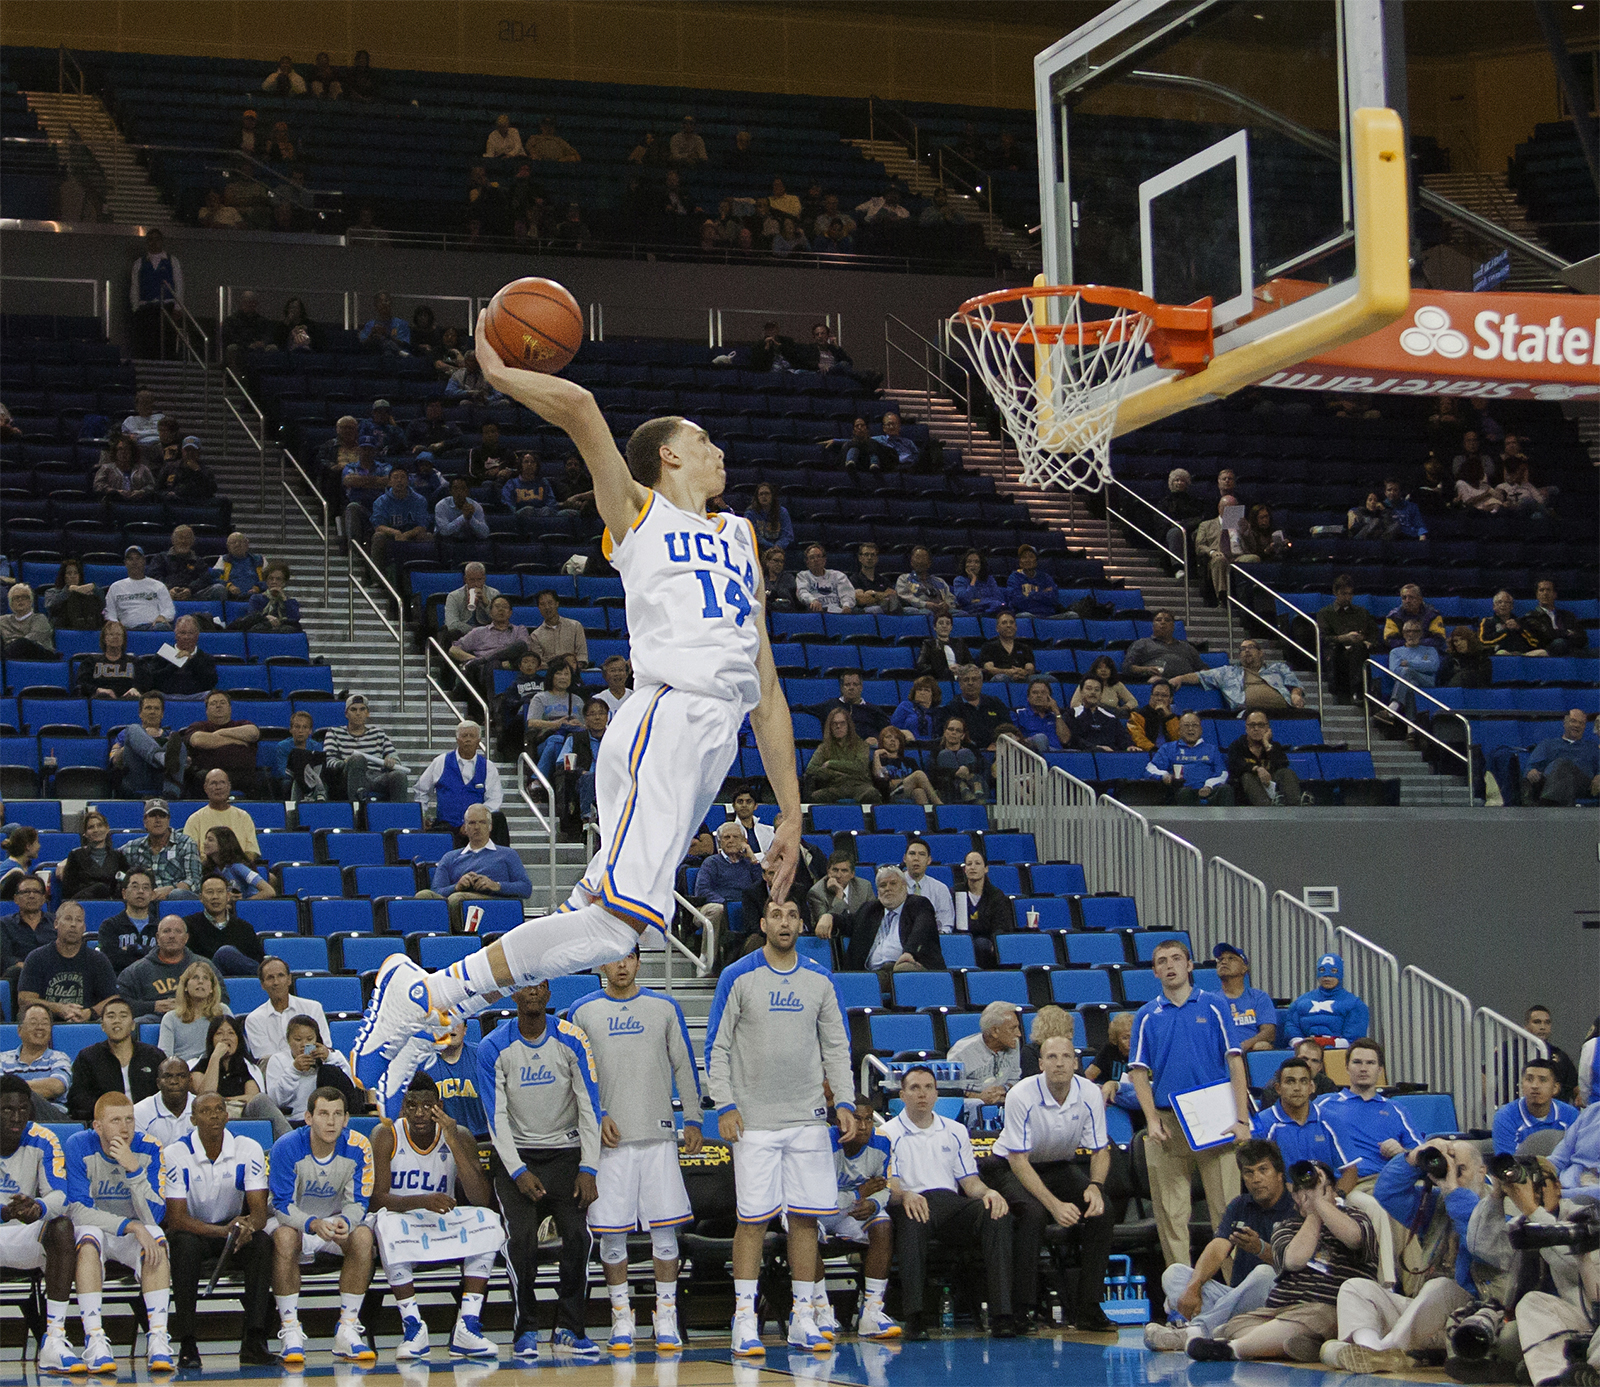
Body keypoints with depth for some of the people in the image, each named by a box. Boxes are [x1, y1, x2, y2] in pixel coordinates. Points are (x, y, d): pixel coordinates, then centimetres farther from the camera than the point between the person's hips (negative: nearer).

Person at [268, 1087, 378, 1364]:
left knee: (363, 1236, -28)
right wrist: (313, 1225, -43)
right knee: (284, 1237, -35)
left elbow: (357, 1204, -12)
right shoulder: (287, 1147, -22)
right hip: (292, 1219, -2)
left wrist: (345, 1222, -37)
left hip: (336, 1219, 2)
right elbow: (282, 1206, -23)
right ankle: (290, 1332, -28)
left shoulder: (357, 1148, -15)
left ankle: (348, 1330, -22)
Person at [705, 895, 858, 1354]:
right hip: (754, 1121, -3)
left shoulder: (819, 980, 8)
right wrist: (724, 1105, -9)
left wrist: (844, 1101, 2)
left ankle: (802, 1320, 11)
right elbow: (717, 1047, -1)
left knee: (806, 1217, 3)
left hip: (808, 1118, 3)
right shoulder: (738, 977, -1)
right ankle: (745, 1322, 1)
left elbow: (836, 1047, 13)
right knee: (753, 1218, -4)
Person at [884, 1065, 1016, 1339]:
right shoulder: (890, 1134, 12)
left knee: (996, 1214, -28)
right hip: (912, 1203, -3)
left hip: (951, 1203, 4)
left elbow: (970, 1181, 19)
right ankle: (914, 1315, -44)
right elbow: (889, 1185, -1)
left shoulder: (955, 1131, 26)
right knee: (911, 1220, -41)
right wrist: (905, 1195, -26)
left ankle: (1001, 1313, -34)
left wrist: (988, 1192, -5)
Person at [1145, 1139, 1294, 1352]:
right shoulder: (1240, 1205, 15)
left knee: (1264, 1273, -36)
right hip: (1234, 1294, 6)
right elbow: (1218, 1248, 1)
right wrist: (1193, 1286, -17)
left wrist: (1260, 1248, -40)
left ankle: (1197, 1330, -48)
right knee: (1174, 1272, -10)